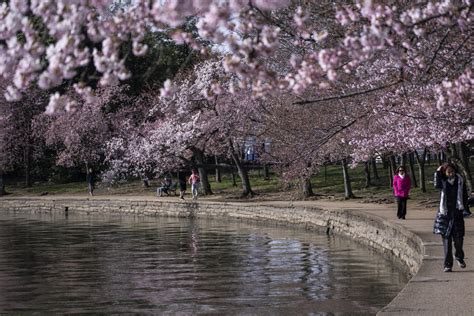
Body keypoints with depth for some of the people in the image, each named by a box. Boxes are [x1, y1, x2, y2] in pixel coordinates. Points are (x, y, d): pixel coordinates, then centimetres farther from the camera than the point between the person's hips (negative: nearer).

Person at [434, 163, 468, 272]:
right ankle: (448, 264, 5)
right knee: (446, 239, 0)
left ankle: (459, 257, 28)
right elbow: (436, 185, -23)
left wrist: (465, 208, 0)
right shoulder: (443, 181, 1)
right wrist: (438, 172, -18)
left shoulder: (460, 181, 4)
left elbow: (465, 196, 10)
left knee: (458, 238, -1)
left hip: (457, 213, 1)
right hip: (445, 213, -1)